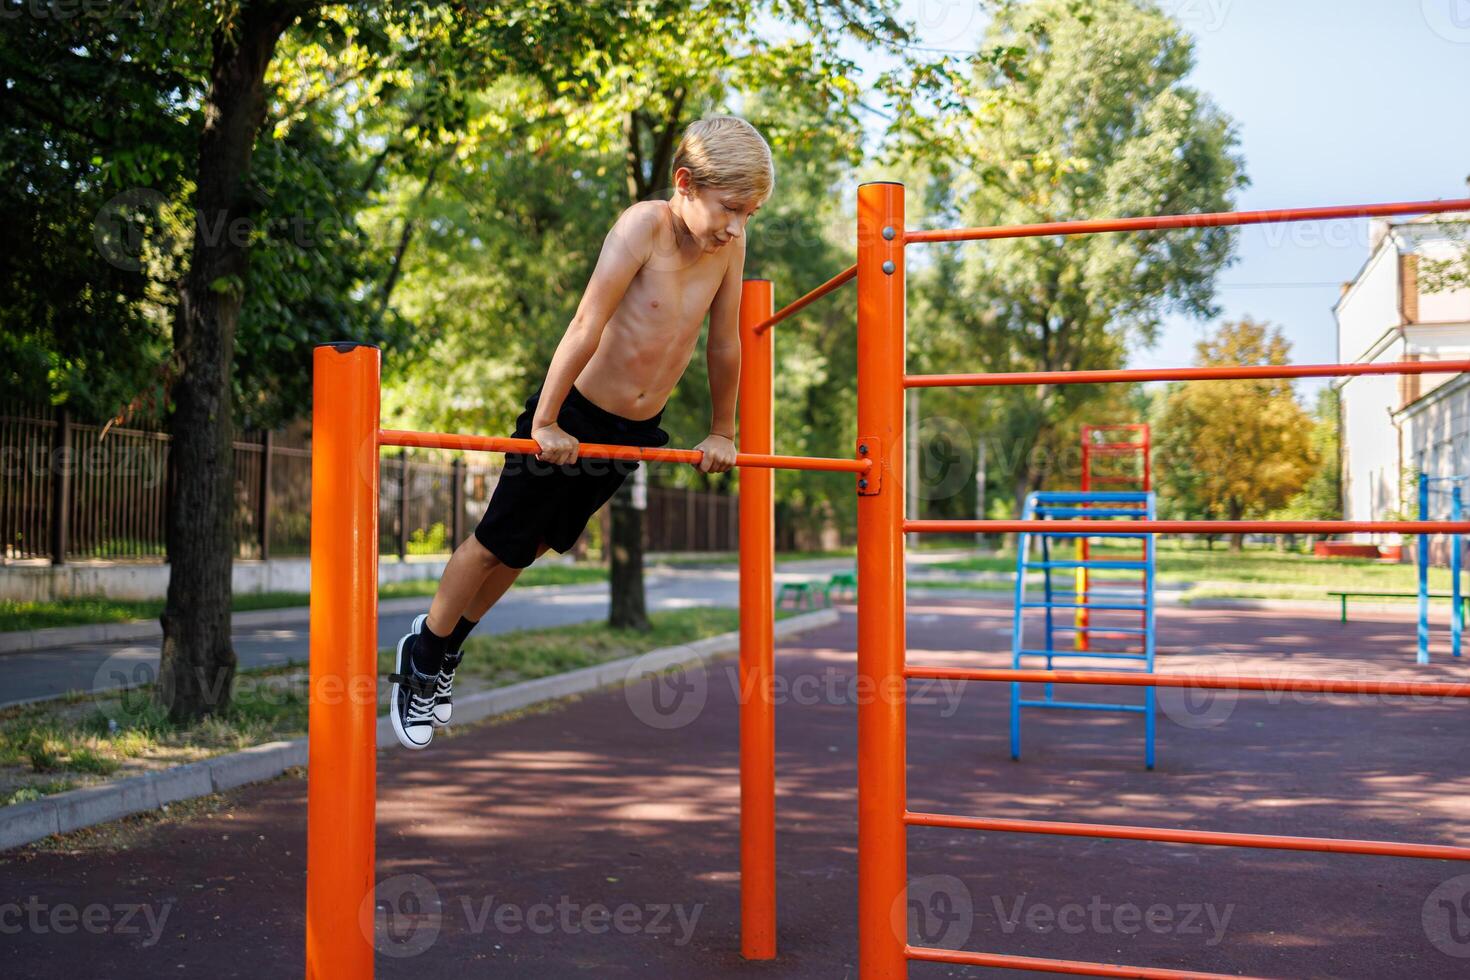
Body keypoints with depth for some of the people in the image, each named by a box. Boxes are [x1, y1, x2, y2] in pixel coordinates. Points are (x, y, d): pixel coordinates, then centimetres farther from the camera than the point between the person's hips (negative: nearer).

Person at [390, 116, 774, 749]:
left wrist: (721, 433, 13)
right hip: (573, 415, -6)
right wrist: (545, 423, -22)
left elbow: (725, 345, 4)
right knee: (497, 544, 7)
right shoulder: (644, 224, -22)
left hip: (637, 430, 6)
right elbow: (586, 328, -24)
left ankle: (448, 647, 40)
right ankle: (420, 656, 29)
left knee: (537, 544, 19)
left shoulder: (730, 241, -6)